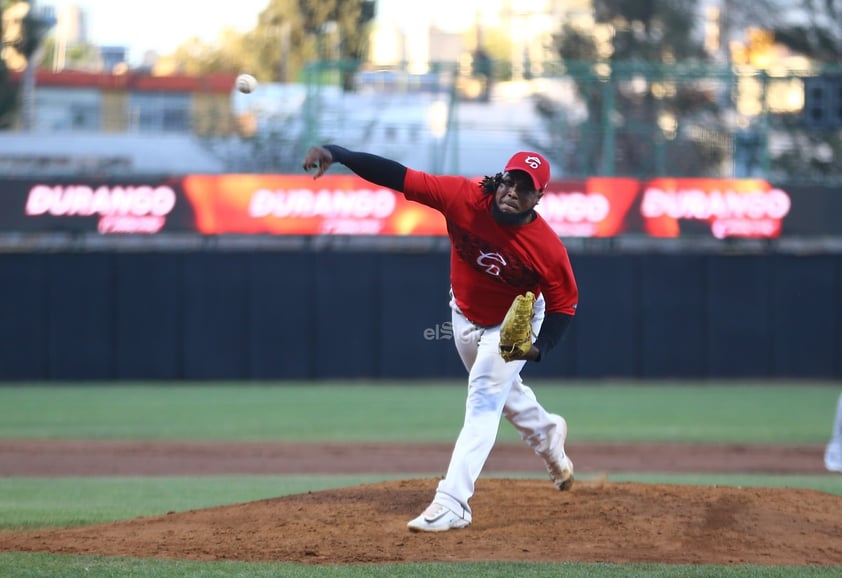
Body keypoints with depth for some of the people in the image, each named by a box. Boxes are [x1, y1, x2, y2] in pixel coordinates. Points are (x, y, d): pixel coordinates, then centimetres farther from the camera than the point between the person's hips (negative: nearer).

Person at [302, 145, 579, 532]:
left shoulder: (548, 249, -34)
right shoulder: (464, 197, -31)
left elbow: (564, 304, -20)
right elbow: (399, 177, -34)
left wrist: (538, 347, -38)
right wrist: (336, 154, -45)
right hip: (464, 316, 5)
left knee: (483, 401, -17)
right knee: (500, 390, 26)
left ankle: (452, 503, -20)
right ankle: (547, 434, 58)